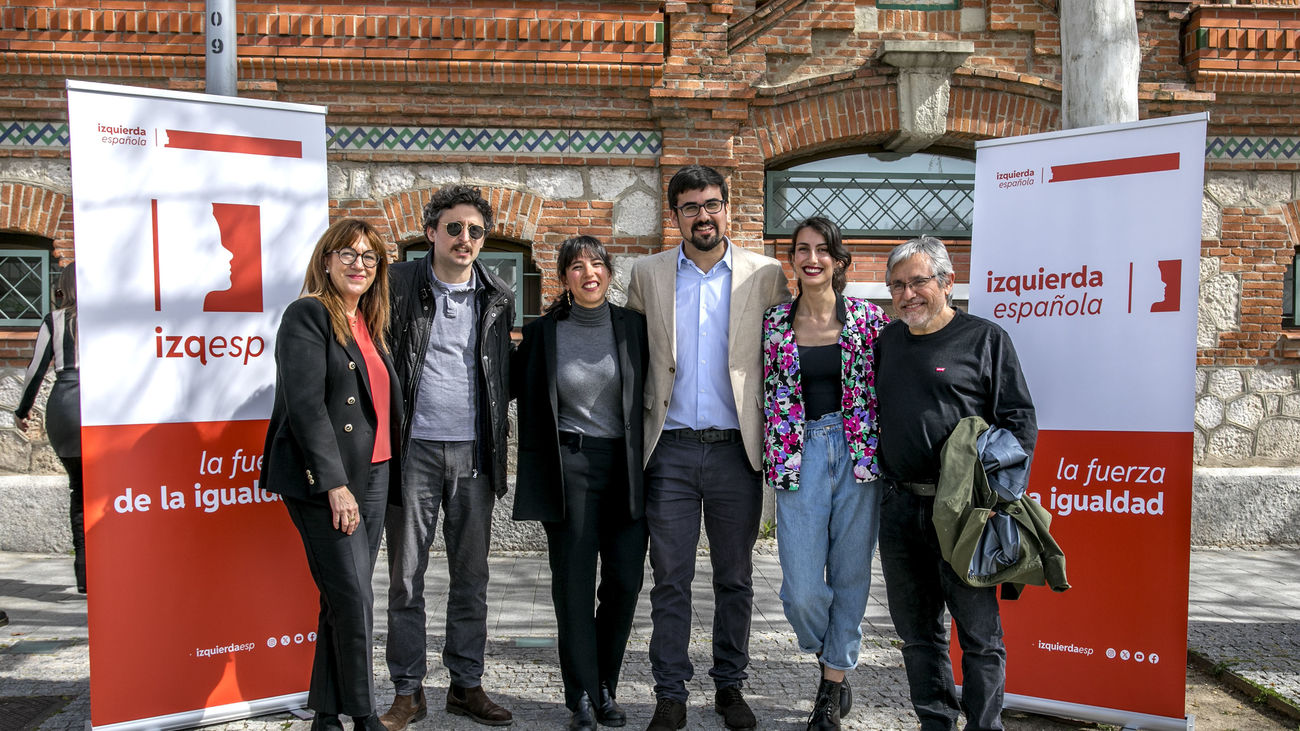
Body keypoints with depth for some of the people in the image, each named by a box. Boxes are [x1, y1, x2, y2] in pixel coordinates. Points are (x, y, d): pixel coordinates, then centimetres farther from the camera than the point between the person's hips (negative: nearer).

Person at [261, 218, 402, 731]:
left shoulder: (369, 324, 17)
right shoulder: (308, 315, -8)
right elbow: (304, 403, -16)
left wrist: (388, 474, 14)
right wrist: (334, 483, -19)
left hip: (372, 477, 8)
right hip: (324, 481, -8)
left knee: (342, 600, 11)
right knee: (353, 598, -6)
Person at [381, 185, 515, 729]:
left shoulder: (498, 296, 8)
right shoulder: (398, 284, 0)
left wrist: (496, 437, 9)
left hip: (474, 450, 3)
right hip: (414, 449, -2)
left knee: (472, 573, 9)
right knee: (406, 574, 4)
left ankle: (466, 684, 21)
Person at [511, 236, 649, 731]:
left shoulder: (634, 326, 4)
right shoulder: (543, 333, 3)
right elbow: (509, 386, 13)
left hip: (626, 467, 1)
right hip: (570, 467, -1)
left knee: (624, 580, 3)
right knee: (574, 583, 1)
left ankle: (606, 688, 21)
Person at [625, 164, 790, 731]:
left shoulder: (766, 274, 3)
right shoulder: (648, 274, 6)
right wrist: (642, 412, 8)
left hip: (735, 449, 0)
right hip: (671, 449, 0)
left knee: (735, 578, 10)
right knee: (670, 579, 5)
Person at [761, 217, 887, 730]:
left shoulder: (867, 318, 2)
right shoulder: (775, 323, 5)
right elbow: (766, 394, 11)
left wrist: (879, 453, 1)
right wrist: (774, 458, 7)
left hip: (858, 452, 0)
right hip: (800, 455, 1)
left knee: (850, 575, 7)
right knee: (802, 591, -3)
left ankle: (835, 679, 26)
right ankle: (831, 661, 29)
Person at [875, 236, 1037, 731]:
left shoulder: (985, 338, -1)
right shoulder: (887, 341, 13)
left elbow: (1019, 419, -2)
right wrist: (877, 479, 13)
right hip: (898, 507, 5)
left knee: (979, 634, 2)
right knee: (917, 631, 13)